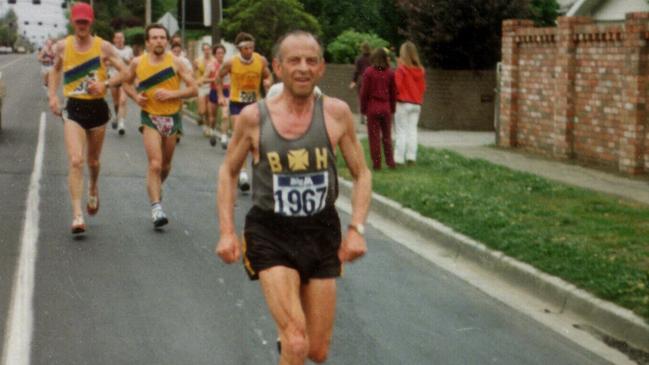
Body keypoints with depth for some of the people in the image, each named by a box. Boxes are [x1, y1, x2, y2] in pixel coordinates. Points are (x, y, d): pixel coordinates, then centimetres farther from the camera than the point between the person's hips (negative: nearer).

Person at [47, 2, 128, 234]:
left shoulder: (103, 47, -5)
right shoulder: (62, 47, 0)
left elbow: (124, 72, -2)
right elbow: (55, 70, 19)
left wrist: (105, 84, -18)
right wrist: (52, 95, 6)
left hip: (97, 108, 1)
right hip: (73, 110, 0)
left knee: (93, 161, 16)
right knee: (75, 161, -15)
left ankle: (93, 189, 51)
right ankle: (77, 215, -18)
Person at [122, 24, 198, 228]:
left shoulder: (175, 62, -6)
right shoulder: (138, 63, -2)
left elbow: (193, 89, -6)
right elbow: (127, 84, 15)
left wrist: (172, 94, -19)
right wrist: (135, 96, -5)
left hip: (172, 117, 1)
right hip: (150, 118, -1)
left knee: (165, 165, 15)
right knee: (155, 164, -15)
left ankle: (155, 190, 45)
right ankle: (156, 209, -15)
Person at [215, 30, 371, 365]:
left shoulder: (336, 113, -6)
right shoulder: (253, 117, -8)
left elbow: (361, 174, 4)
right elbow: (228, 171, 7)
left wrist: (357, 228, -8)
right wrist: (226, 231, -1)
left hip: (322, 232, 2)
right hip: (270, 234, -2)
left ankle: (286, 333, 47)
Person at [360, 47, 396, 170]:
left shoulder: (368, 72, -8)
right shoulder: (390, 73, -2)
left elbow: (364, 92, -6)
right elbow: (393, 92, 2)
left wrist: (363, 108, 3)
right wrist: (392, 108, 13)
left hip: (372, 108, -2)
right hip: (386, 108, 2)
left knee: (374, 137, 4)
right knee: (387, 136, 13)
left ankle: (376, 163, 5)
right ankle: (390, 162, 12)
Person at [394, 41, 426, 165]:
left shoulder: (401, 69, -13)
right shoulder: (420, 70, 4)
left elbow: (397, 86, -14)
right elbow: (423, 87, 10)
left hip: (403, 103, -5)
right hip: (417, 104, 5)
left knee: (401, 131, -2)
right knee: (412, 130, 9)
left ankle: (399, 158, -2)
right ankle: (411, 157, 7)